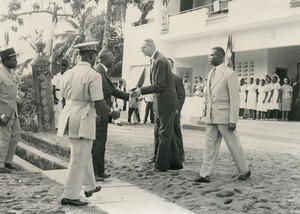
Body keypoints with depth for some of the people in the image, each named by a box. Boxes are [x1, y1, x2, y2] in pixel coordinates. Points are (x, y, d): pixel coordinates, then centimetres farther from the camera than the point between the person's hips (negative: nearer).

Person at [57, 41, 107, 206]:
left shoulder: (68, 74, 7)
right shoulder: (93, 75, -13)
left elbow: (64, 97, 14)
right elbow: (99, 102, -16)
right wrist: (112, 112, 5)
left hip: (69, 115, 8)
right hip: (83, 118, -7)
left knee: (84, 154, 22)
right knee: (79, 158, 1)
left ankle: (90, 186, 35)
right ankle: (69, 195, 4)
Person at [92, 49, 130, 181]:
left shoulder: (103, 72, 15)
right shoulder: (97, 72, -18)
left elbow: (114, 91, 15)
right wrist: (111, 111, -22)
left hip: (103, 114, 10)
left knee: (101, 142, 15)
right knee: (97, 143, -4)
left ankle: (100, 171, 24)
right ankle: (92, 173, 5)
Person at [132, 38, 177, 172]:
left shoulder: (159, 61, -18)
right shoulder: (155, 60, 12)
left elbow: (159, 85, -22)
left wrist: (142, 91, -17)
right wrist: (142, 92, 9)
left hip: (165, 103, -10)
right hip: (160, 103, 10)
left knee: (164, 135, -1)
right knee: (158, 134, 17)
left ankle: (161, 165, 7)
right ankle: (160, 162, 27)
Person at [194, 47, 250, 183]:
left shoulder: (230, 74, -11)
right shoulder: (211, 73, 13)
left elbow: (234, 99, -13)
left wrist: (233, 120, -17)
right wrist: (208, 114, 16)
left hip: (224, 116, -7)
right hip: (211, 117, 7)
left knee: (233, 145, 5)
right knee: (210, 145, 7)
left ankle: (244, 171, 21)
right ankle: (205, 174, 10)